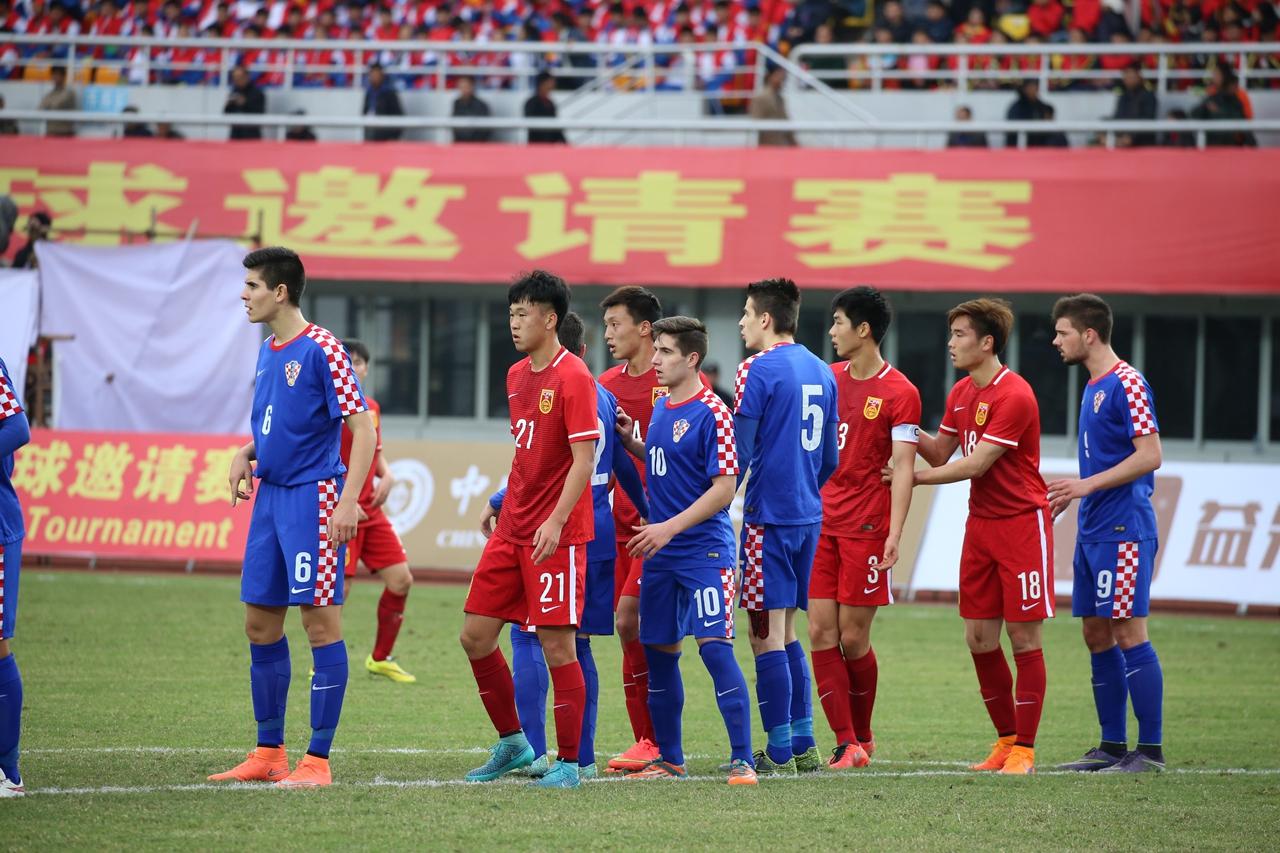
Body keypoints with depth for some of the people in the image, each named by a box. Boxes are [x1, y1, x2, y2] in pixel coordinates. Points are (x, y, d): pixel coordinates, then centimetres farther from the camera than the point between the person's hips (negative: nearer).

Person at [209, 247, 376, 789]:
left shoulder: (321, 350, -12)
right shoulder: (268, 352, 13)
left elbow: (361, 428, -15)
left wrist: (348, 501, -23)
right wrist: (246, 454, 7)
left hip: (313, 496, -9)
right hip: (270, 496, 9)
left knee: (320, 622, -6)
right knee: (260, 624, 11)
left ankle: (317, 761, -4)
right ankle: (268, 753, 20)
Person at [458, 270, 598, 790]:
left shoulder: (574, 378, -12)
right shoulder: (517, 376, 14)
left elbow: (584, 458, -16)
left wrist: (555, 522, -22)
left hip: (556, 535, -8)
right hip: (512, 530, 8)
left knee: (557, 645, -6)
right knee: (475, 635, 6)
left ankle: (569, 763, 2)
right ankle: (512, 743, 20)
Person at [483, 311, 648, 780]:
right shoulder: (604, 398, 12)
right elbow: (625, 467, 20)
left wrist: (496, 504, -6)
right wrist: (652, 518, 31)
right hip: (599, 536, 7)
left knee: (527, 636, -2)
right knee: (578, 643, 10)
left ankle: (532, 750, -8)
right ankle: (582, 756, 9)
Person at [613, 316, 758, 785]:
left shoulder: (711, 413, -13)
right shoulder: (661, 408, 12)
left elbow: (724, 487, -16)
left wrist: (670, 527, -20)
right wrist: (632, 441, 7)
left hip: (704, 550, -8)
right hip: (661, 553, 8)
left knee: (715, 647, -14)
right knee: (659, 651, 11)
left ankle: (742, 760, -13)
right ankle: (669, 760, 22)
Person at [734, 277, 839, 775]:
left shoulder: (757, 370, -11)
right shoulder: (821, 372, 12)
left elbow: (739, 454, -13)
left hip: (769, 517, -8)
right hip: (808, 515, 8)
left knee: (767, 634, -4)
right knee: (785, 632, 16)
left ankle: (779, 754, -3)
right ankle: (803, 746, 15)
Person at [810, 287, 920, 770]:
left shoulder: (899, 393, -8)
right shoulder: (829, 377, 11)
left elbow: (903, 466, -11)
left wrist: (895, 534, -19)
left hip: (866, 526, -6)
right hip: (822, 521, 6)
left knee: (853, 638, -2)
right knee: (821, 632, -3)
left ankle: (863, 736, 18)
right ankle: (846, 744, -1)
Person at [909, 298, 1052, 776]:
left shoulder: (1014, 396, -17)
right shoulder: (961, 394, 10)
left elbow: (976, 464, -19)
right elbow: (940, 453, 15)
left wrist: (912, 478, -15)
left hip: (1021, 523, -8)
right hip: (980, 523, 8)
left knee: (1023, 637, -4)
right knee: (979, 637, 6)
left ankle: (1024, 750, 0)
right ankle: (1006, 739, 17)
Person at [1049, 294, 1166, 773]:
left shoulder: (1127, 384, -12)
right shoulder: (1093, 388, 17)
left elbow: (1149, 455, -18)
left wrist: (1088, 485, -19)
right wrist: (1072, 495, 17)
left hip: (1123, 530, -10)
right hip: (1093, 531, 10)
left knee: (1128, 631, -9)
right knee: (1097, 635, 9)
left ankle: (1150, 749, -7)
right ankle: (1112, 746, 14)